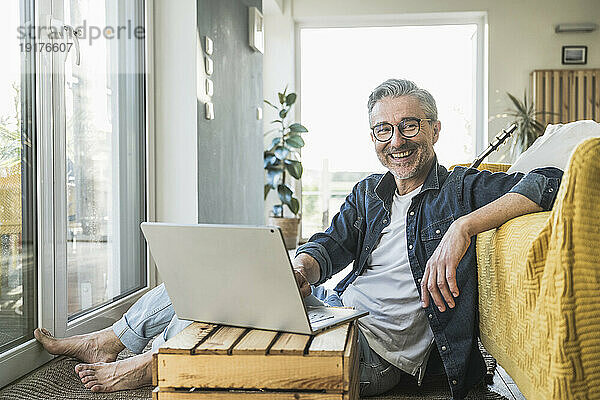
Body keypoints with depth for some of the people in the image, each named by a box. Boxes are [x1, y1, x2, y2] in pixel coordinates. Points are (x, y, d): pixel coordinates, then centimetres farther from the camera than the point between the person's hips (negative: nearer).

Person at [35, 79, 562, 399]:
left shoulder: (461, 190, -4)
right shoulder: (368, 193, 15)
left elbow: (549, 181, -17)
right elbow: (331, 244, 5)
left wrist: (462, 227, -29)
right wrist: (303, 267, -20)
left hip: (382, 349, -7)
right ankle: (105, 341, 19)